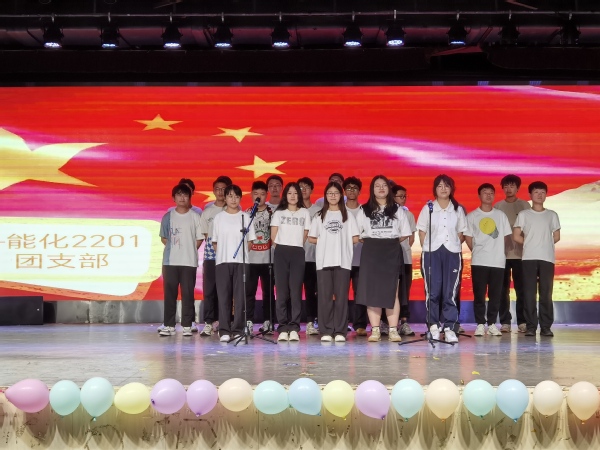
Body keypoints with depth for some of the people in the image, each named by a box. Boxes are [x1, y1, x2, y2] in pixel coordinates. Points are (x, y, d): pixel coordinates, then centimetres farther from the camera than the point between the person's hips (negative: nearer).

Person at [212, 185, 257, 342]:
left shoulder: (245, 217, 6)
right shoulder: (218, 217, 8)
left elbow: (249, 241, 8)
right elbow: (215, 243, 10)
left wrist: (242, 254, -1)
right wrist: (223, 254, 1)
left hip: (241, 262, 0)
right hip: (222, 261, 0)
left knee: (240, 296, -1)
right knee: (224, 296, -2)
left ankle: (238, 330, 5)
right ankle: (224, 331, 2)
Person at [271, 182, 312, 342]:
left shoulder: (305, 213, 12)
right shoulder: (278, 213, 11)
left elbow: (306, 235, 11)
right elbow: (273, 235, 9)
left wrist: (296, 245, 9)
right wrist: (282, 248, 7)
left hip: (298, 253, 0)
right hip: (281, 253, 0)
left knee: (296, 291, -6)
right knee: (282, 291, -3)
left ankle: (294, 328, -5)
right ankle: (283, 328, -2)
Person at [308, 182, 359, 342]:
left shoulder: (347, 216, 11)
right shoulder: (320, 216, 13)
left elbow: (355, 239, 5)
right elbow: (311, 238, 11)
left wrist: (341, 243, 4)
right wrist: (325, 243, 4)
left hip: (342, 261, -1)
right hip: (324, 261, 1)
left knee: (341, 296, -3)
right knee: (325, 297, -2)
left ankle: (340, 332, 1)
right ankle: (326, 331, 2)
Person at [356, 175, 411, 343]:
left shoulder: (397, 210, 11)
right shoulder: (365, 210, 10)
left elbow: (405, 234, 10)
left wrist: (390, 242, 4)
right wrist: (371, 242, 1)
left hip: (392, 253, 0)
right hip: (371, 252, 0)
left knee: (391, 291, -5)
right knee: (371, 291, -4)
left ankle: (393, 330, -4)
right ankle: (375, 330, -1)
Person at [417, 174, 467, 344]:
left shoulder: (458, 210, 9)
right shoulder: (428, 208, 6)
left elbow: (461, 234, 13)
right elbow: (422, 232, 7)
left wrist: (454, 246, 1)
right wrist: (428, 249, -1)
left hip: (452, 253, 1)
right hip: (431, 253, -1)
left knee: (450, 293, -3)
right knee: (432, 291, -3)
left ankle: (450, 328, 0)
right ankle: (433, 326, 5)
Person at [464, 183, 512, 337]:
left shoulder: (501, 215, 9)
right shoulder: (472, 216, 3)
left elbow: (507, 237, 12)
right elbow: (468, 237, 5)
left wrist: (499, 250, 7)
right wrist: (477, 252, 4)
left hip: (498, 261, 2)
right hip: (479, 261, -2)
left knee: (496, 295, 3)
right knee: (479, 294, -1)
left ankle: (491, 323, 13)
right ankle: (480, 324, 6)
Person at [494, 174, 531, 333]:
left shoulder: (525, 205, 6)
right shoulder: (497, 207, 7)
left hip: (520, 253, -1)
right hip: (501, 253, 1)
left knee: (521, 289, 0)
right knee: (503, 289, 2)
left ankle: (522, 321, 6)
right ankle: (505, 322, 6)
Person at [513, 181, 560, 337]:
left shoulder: (552, 215, 11)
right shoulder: (523, 214, 5)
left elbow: (556, 237, 14)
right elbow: (516, 236, 4)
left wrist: (545, 244, 8)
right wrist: (530, 244, 7)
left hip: (547, 258, 1)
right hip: (529, 258, -1)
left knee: (546, 293, 0)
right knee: (529, 293, -3)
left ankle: (546, 327, 4)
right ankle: (530, 327, 1)